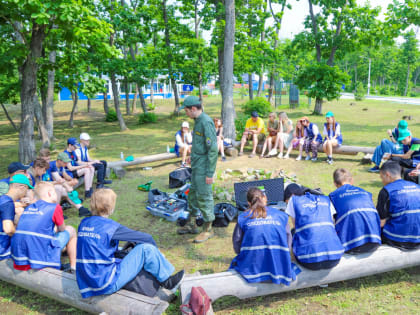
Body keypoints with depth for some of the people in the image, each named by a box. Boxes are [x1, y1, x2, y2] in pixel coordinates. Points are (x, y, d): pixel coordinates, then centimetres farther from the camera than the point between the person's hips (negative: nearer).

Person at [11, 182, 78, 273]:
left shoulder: (28, 208, 15)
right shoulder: (55, 207, -2)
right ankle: (73, 268, 18)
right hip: (41, 259, -6)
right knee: (70, 230, 16)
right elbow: (62, 229, 13)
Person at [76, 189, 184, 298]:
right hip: (107, 285, -8)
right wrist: (155, 251, 13)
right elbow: (146, 238, -7)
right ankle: (167, 281, 12)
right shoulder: (109, 226, -15)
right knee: (146, 249, -8)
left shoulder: (84, 223, 6)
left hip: (87, 284, 8)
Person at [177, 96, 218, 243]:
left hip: (203, 167, -10)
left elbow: (213, 149, -22)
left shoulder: (206, 122, -20)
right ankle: (191, 225, 32)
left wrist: (210, 173, -22)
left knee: (204, 196, -1)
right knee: (193, 193, 18)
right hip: (196, 165, 10)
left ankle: (208, 229, 14)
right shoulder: (198, 120, 11)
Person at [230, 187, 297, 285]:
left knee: (235, 262, 29)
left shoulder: (243, 217, 0)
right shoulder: (281, 215, 3)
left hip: (252, 269, -2)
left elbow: (237, 247, 2)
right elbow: (288, 241, 7)